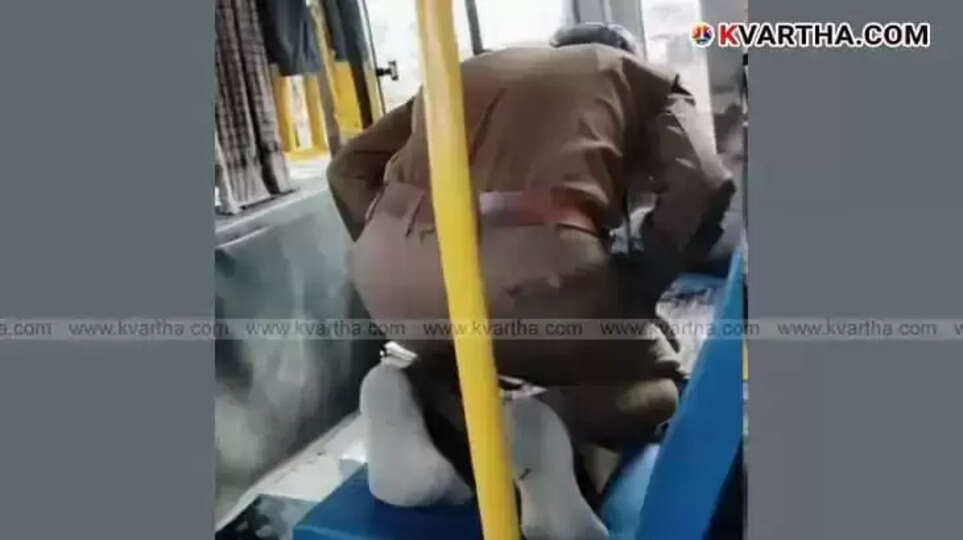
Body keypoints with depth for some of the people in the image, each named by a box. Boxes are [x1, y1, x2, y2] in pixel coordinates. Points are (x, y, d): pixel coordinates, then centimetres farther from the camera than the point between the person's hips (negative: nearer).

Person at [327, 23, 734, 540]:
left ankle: (407, 390, 4)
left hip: (394, 261, 5)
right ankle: (550, 421, -8)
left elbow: (348, 169, 26)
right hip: (529, 264, -4)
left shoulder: (467, 69, 35)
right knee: (660, 382, 22)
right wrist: (634, 291, 12)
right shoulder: (643, 77, 25)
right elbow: (701, 186, 2)